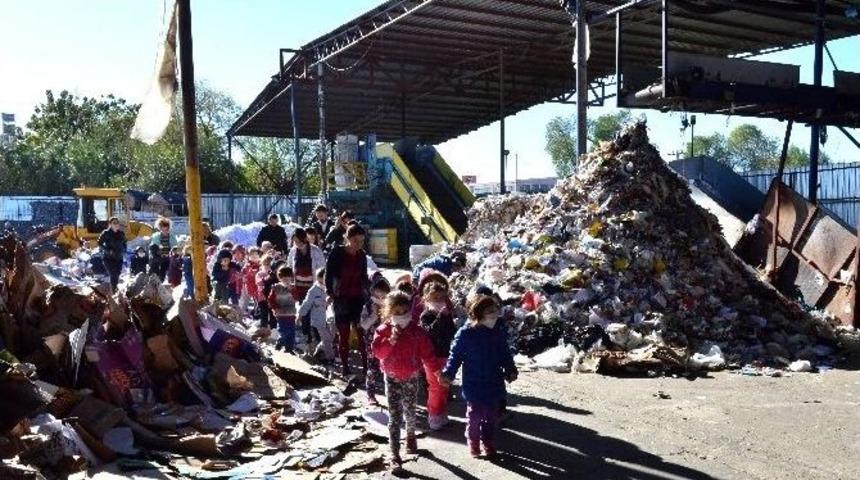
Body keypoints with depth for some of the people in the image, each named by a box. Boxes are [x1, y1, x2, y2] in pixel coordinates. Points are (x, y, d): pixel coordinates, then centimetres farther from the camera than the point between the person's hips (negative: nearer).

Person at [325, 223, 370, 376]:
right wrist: (331, 294, -13)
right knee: (344, 335, 2)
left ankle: (366, 366, 2)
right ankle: (345, 367, 11)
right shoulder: (337, 253, -8)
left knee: (362, 334, -3)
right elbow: (329, 276, -7)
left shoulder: (362, 255, 4)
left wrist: (367, 291, 7)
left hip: (358, 299, 3)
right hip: (341, 299, -3)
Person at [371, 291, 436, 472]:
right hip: (392, 378, -1)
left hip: (411, 378, 1)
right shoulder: (383, 330, -7)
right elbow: (377, 352, -17)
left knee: (409, 411, 17)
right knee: (394, 417, -2)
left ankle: (411, 437, 46)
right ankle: (395, 455, 1)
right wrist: (391, 340, -29)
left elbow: (427, 352, -2)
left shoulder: (416, 331, -6)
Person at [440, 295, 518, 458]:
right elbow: (455, 356, -11)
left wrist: (510, 370, -2)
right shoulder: (465, 333, -15)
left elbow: (505, 355, 9)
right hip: (474, 385, -4)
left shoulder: (498, 333, -1)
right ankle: (473, 443, 31)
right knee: (474, 416, 10)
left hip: (493, 385, 4)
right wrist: (448, 374, -22)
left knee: (490, 416, 17)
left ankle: (488, 442, 35)